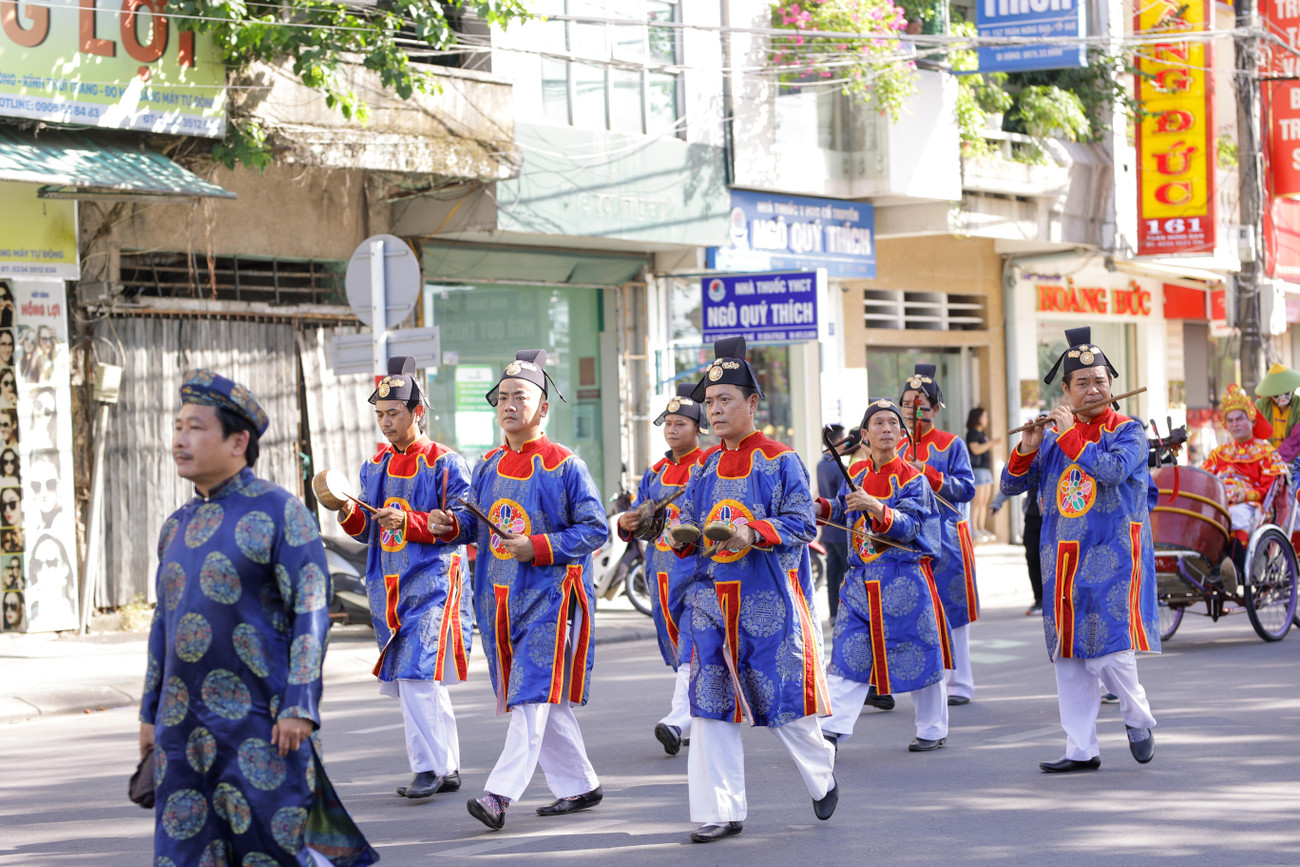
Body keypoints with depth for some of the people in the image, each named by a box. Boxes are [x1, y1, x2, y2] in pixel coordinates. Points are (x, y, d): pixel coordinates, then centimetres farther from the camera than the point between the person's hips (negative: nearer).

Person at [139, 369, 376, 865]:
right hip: (183, 725, 7)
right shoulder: (177, 526, 15)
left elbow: (311, 613, -11)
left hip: (259, 720, -6)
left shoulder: (280, 513, -6)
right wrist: (150, 714, 18)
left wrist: (299, 708, -18)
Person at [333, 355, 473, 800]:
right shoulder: (376, 466, 14)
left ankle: (429, 769, -10)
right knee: (409, 680, 9)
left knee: (417, 676, -16)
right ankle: (448, 768, 17)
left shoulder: (446, 464, -6)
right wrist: (352, 516, -6)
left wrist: (409, 522, -21)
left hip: (432, 584, -7)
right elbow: (370, 531, 17)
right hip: (388, 587, 7)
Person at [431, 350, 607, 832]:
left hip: (549, 595, -7)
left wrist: (538, 547, -18)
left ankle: (500, 794, -21)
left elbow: (594, 529, -7)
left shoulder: (565, 466, -7)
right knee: (546, 701, 12)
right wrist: (451, 525, -5)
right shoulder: (487, 467, 12)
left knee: (534, 695, -13)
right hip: (499, 595, 7)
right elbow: (477, 523, 19)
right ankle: (578, 785, 23)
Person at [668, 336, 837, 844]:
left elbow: (802, 524, -9)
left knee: (782, 699, 1)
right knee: (711, 706, 0)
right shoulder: (704, 468, 12)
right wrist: (683, 537, -7)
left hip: (769, 602, -5)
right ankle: (721, 813, 4)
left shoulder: (780, 462, -4)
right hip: (713, 600, 5)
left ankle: (822, 770, 30)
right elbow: (689, 525, 16)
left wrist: (754, 532, -24)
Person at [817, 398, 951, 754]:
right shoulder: (856, 473, 9)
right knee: (849, 652, -3)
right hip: (862, 575, 4)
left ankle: (933, 730, 17)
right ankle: (832, 729, -7)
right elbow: (842, 510, 25)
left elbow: (908, 528, -19)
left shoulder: (912, 478, -7)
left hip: (905, 579, -4)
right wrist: (821, 507, 5)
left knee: (919, 655, 3)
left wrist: (875, 507, -34)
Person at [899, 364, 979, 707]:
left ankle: (959, 684, 4)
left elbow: (966, 488, -9)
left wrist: (929, 475, -19)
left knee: (950, 611, -2)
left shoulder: (952, 445, -1)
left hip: (945, 535, -4)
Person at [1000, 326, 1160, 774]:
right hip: (1063, 559, 5)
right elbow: (1011, 485, 10)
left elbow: (1113, 469, -23)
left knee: (1110, 648, -12)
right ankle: (1081, 749, 11)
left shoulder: (1127, 431, -2)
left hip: (1112, 556, -5)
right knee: (1069, 654, 5)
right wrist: (1028, 448, -8)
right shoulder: (1055, 437, 10)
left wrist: (1071, 435, -16)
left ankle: (1138, 718, 15)